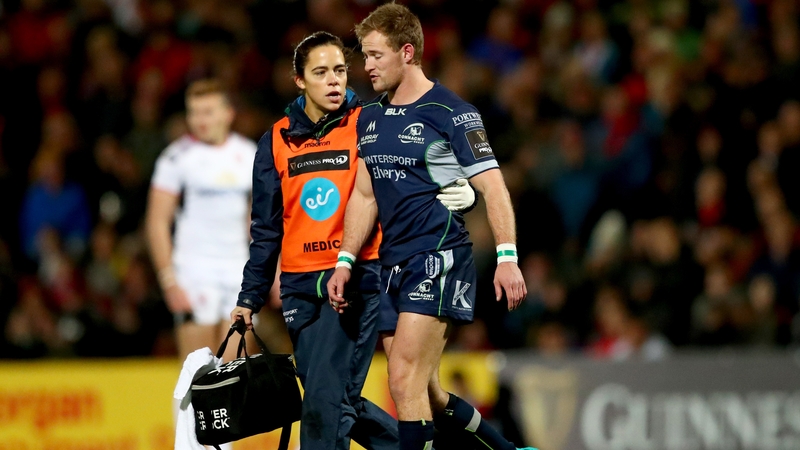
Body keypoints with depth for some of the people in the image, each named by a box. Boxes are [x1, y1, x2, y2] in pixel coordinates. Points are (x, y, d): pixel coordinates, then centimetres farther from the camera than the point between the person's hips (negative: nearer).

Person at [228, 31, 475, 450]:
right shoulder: (278, 141, 9)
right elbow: (266, 228, 15)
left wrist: (459, 192, -23)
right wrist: (250, 297, 13)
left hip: (358, 279, -4)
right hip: (300, 286, 5)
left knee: (326, 399, -13)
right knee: (339, 403, 8)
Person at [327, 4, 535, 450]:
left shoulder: (452, 113, -7)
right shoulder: (370, 118, 15)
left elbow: (492, 185, -9)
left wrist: (507, 257, -18)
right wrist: (346, 262, 15)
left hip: (439, 260, -8)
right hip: (393, 264, 8)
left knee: (406, 382, -17)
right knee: (427, 396, 9)